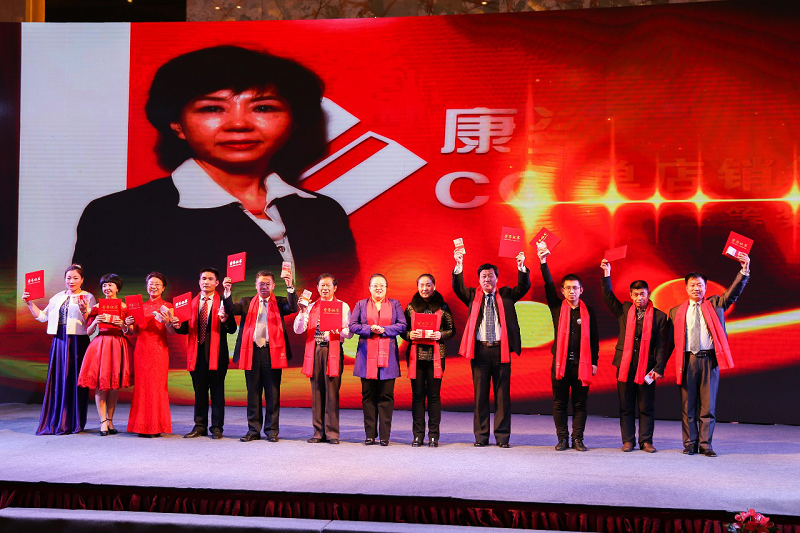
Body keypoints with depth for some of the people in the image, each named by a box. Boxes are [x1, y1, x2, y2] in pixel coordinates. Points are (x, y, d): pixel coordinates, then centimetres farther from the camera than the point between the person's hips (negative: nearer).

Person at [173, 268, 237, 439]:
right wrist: (178, 326, -11)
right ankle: (200, 426, 18)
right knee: (199, 391, 10)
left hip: (216, 353, -4)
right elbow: (188, 328, 10)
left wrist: (225, 319, -27)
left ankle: (217, 428, 7)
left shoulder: (222, 302, -2)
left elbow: (232, 329, -7)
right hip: (197, 353, 4)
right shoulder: (192, 303, 11)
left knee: (217, 391, 2)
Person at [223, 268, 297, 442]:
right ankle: (253, 430, 14)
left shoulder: (279, 302, 7)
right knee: (253, 393, 7)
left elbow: (293, 308, -12)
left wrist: (290, 287, -25)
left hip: (272, 352, -2)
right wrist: (227, 292, -17)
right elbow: (230, 310, -1)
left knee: (273, 393, 2)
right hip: (252, 351, 2)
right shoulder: (247, 302, 13)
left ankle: (272, 430, 10)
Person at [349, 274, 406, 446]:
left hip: (387, 355, 0)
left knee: (386, 396, -2)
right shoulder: (361, 304, 12)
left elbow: (402, 325, 2)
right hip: (367, 355, 1)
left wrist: (383, 330, -11)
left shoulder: (395, 304, 12)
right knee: (368, 396, 2)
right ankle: (370, 435, 8)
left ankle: (385, 435, 1)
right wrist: (370, 329, -11)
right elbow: (352, 325, 4)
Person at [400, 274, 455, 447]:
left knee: (434, 394, -1)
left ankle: (434, 435, 5)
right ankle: (418, 434, 7)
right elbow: (403, 329, 12)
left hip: (435, 355, -1)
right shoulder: (411, 307, 10)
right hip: (416, 354, 1)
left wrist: (441, 335, -10)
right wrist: (409, 335, -9)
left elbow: (451, 330, 8)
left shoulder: (442, 307, 6)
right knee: (417, 394, 1)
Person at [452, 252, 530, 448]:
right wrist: (459, 266, -19)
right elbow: (458, 288, -4)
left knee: (502, 394, 2)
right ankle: (481, 436, 11)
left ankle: (502, 436, 8)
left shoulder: (506, 295, 11)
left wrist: (521, 268, -18)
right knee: (480, 394, 4)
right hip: (480, 350, 0)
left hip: (500, 350, 0)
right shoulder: (473, 296, 11)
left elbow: (524, 287, 0)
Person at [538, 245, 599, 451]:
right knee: (559, 403, 3)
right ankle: (562, 438, 11)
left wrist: (594, 362, 3)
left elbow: (594, 338, 8)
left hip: (581, 363, 0)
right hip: (560, 362, 0)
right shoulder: (557, 307, 6)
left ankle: (577, 439, 10)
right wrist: (543, 263, -17)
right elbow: (549, 286, -7)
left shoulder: (588, 311, 6)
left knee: (580, 404, 3)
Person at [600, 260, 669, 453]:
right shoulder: (624, 310, 10)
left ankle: (646, 441, 11)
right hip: (625, 364, 2)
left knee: (646, 406, 3)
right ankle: (628, 440, 12)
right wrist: (607, 275, -7)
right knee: (626, 406, 5)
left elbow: (662, 345, 0)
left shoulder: (658, 316, 2)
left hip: (646, 366, -2)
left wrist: (659, 368, -7)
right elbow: (608, 297, 3)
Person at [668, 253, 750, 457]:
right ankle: (690, 444, 13)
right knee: (688, 406, 3)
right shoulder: (676, 312, 11)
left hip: (709, 360, 0)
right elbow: (671, 340, 11)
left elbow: (734, 292, -3)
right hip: (687, 361, 0)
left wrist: (744, 271, -18)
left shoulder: (715, 304, 12)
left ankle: (705, 444, 8)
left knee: (708, 405, 1)